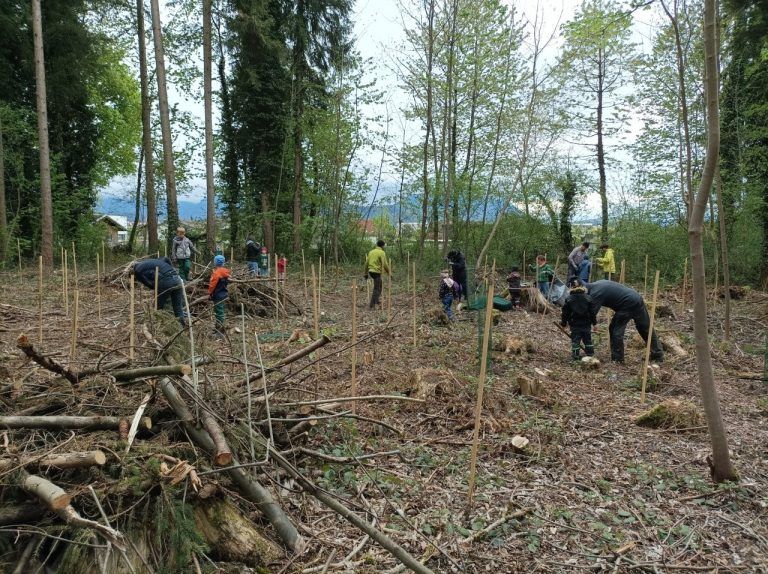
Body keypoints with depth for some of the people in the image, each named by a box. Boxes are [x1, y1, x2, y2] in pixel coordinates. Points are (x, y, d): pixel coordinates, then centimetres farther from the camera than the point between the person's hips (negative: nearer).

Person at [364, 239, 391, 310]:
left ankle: (377, 300, 26)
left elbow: (367, 263, 13)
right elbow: (385, 264, -14)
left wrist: (366, 273, 19)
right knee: (376, 289, -1)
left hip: (371, 271, 7)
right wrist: (389, 271, -2)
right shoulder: (382, 252, -10)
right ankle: (371, 305, -3)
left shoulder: (371, 252, 12)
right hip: (377, 272, -7)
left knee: (379, 284, 25)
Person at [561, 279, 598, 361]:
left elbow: (565, 313, -2)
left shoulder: (569, 299, -5)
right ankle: (590, 355, 20)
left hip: (574, 324, -1)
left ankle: (575, 356, 1)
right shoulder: (588, 298, -3)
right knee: (588, 340, 14)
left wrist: (563, 322, 8)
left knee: (575, 340, 3)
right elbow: (593, 311, 1)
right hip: (586, 324, 2)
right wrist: (594, 322, 10)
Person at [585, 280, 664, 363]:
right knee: (646, 329, 16)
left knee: (615, 330, -1)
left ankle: (617, 359, 3)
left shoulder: (595, 293, -18)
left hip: (628, 305, -9)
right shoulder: (597, 284, 9)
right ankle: (658, 355, 27)